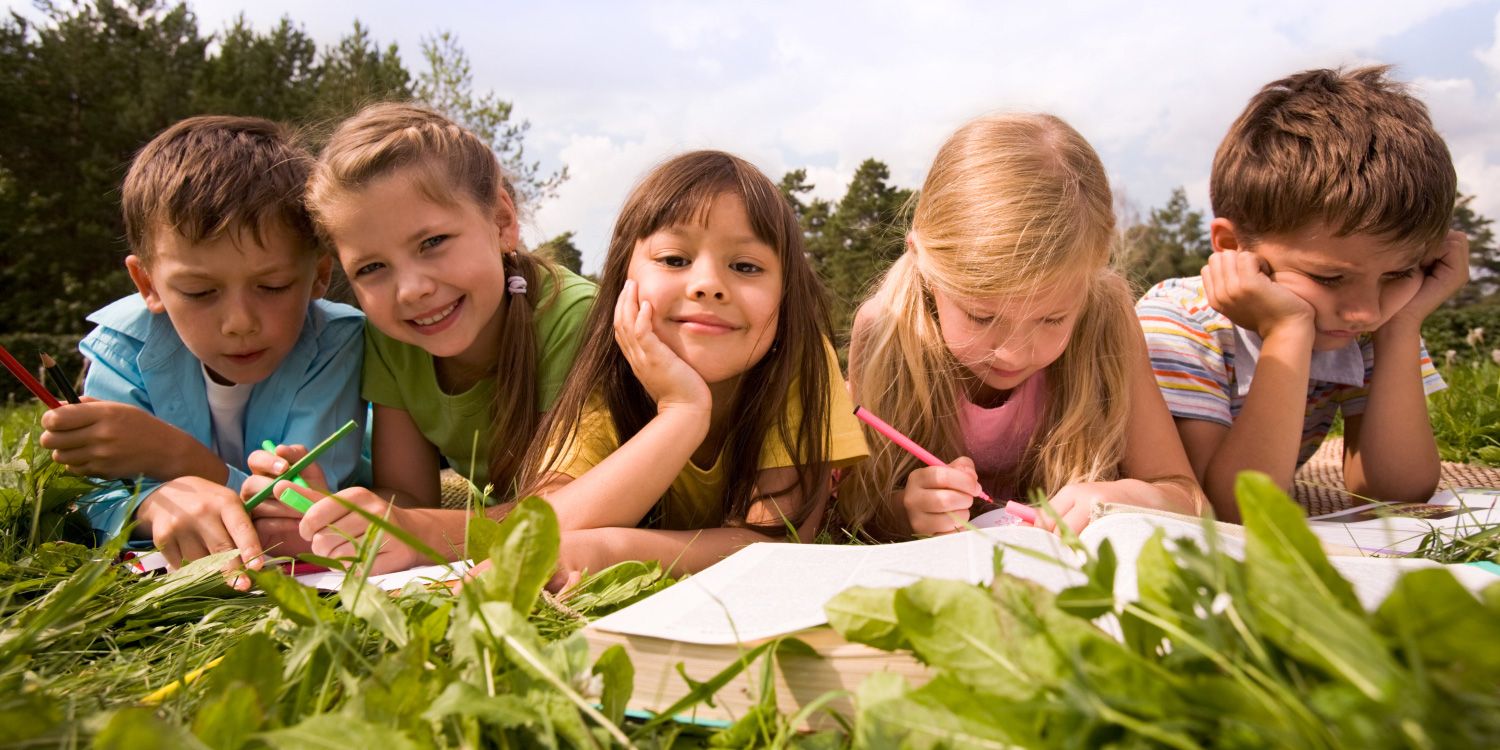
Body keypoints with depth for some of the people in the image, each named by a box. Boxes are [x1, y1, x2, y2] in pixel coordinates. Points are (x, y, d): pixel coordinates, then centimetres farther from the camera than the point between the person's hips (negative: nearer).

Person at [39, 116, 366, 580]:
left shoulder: (335, 344, -23)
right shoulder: (125, 345, -15)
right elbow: (94, 504, -19)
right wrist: (158, 502, -43)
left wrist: (173, 457, -36)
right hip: (165, 575, 2)